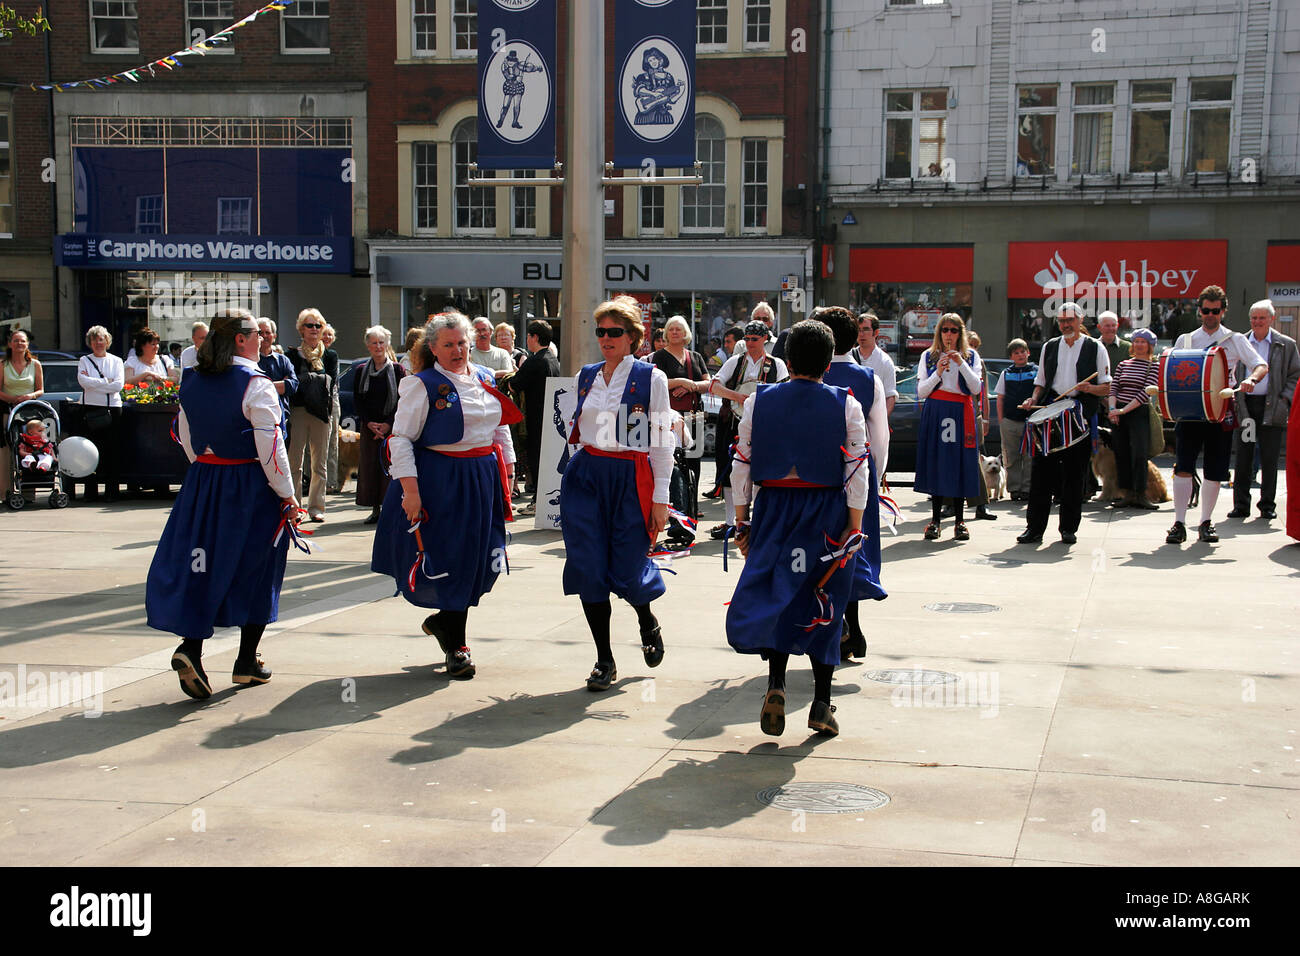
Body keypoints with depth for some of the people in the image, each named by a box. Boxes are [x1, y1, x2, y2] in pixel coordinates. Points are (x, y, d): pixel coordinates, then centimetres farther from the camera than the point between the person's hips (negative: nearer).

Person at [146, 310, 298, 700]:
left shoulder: (191, 383, 5)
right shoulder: (255, 385, -15)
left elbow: (186, 440, 11)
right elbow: (271, 448, -16)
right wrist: (287, 496, -9)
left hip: (202, 482, 5)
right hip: (250, 488, -5)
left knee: (204, 566, 9)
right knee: (255, 569, 8)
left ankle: (190, 647, -10)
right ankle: (247, 663, 15)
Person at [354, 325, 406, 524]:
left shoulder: (397, 369, 1)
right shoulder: (361, 371, 9)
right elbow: (358, 401, 7)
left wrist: (388, 424, -12)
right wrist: (369, 423, -7)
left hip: (392, 426, -3)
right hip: (368, 426, 3)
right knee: (369, 466, 1)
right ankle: (375, 509, 7)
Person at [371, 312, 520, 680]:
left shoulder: (485, 379, 11)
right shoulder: (422, 385, -7)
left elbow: (501, 427, 21)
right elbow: (401, 438, -10)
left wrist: (507, 466, 14)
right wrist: (409, 489, -17)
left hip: (482, 479, 5)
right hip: (440, 481, -5)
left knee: (478, 560, 6)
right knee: (447, 560, 0)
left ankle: (444, 621, 31)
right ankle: (456, 647, 15)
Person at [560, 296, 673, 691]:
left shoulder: (651, 378, -2)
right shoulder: (586, 375, 11)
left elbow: (662, 440, -3)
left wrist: (660, 498, -7)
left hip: (630, 479, -4)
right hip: (584, 476, 4)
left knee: (628, 571, -4)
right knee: (588, 568, -2)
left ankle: (648, 623, 32)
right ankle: (604, 660, 10)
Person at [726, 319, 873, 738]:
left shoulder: (758, 401, 1)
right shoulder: (846, 405, -3)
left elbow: (742, 465, 2)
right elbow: (857, 471, -6)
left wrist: (742, 522, 9)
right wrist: (854, 528, -2)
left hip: (773, 507, 1)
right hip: (827, 511, -1)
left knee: (772, 593, 7)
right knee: (824, 603, 9)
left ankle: (776, 682, -15)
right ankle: (821, 705, 11)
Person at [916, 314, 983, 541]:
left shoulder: (971, 356, 9)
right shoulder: (929, 356, 10)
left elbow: (976, 388, -3)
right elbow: (921, 392, 3)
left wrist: (961, 364, -12)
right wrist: (938, 372, -11)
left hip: (961, 414, 0)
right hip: (935, 413, 0)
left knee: (960, 464, -2)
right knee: (935, 463, -3)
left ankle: (960, 521, 3)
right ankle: (935, 519, 3)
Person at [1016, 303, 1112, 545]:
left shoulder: (1095, 348, 6)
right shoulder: (1049, 347, 15)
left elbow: (1107, 387, 3)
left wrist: (1090, 388, -17)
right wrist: (1033, 399, 1)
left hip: (1081, 415, -2)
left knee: (1075, 473, 1)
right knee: (1041, 470, -4)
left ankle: (1069, 528, 10)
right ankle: (1035, 527, 0)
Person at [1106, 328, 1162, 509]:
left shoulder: (1154, 367, 1)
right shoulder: (1123, 365, 15)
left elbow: (1145, 392, -10)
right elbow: (1113, 388, 9)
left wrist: (1124, 410, -16)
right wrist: (1113, 408, -9)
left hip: (1139, 413, -5)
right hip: (1119, 413, 5)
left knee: (1139, 454, -11)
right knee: (1121, 453, 3)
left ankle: (1141, 494, -6)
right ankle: (1128, 494, 9)